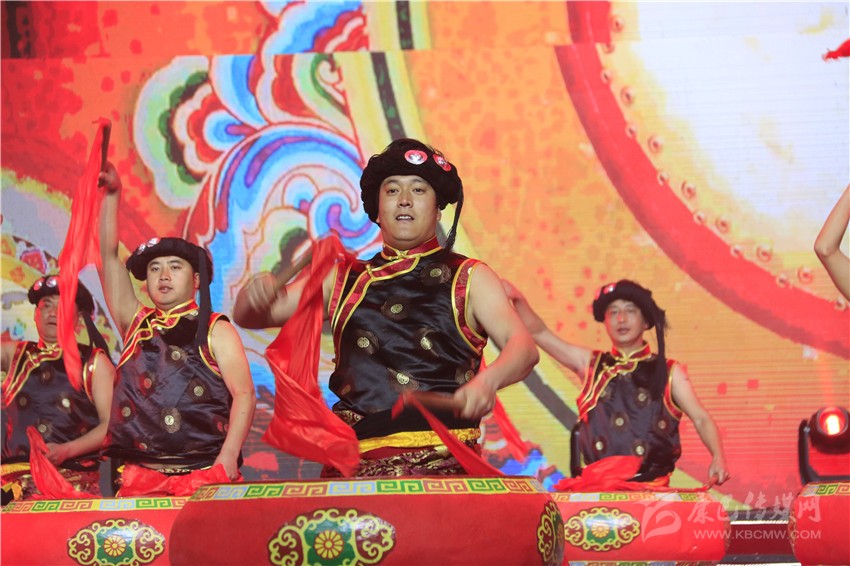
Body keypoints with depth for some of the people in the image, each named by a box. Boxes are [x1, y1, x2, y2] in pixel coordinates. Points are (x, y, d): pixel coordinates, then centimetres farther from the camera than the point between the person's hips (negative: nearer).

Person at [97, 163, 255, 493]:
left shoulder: (215, 330, 7)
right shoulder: (135, 324, 18)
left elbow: (244, 396, -2)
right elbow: (108, 256, 16)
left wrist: (228, 457, -15)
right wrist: (111, 195, 13)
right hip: (140, 472, 3)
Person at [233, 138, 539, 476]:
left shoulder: (469, 279, 12)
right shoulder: (344, 280, 20)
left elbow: (522, 346, -3)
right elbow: (248, 318, 20)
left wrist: (486, 381, -26)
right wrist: (255, 293, -5)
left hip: (444, 463, -2)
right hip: (356, 462, 2)